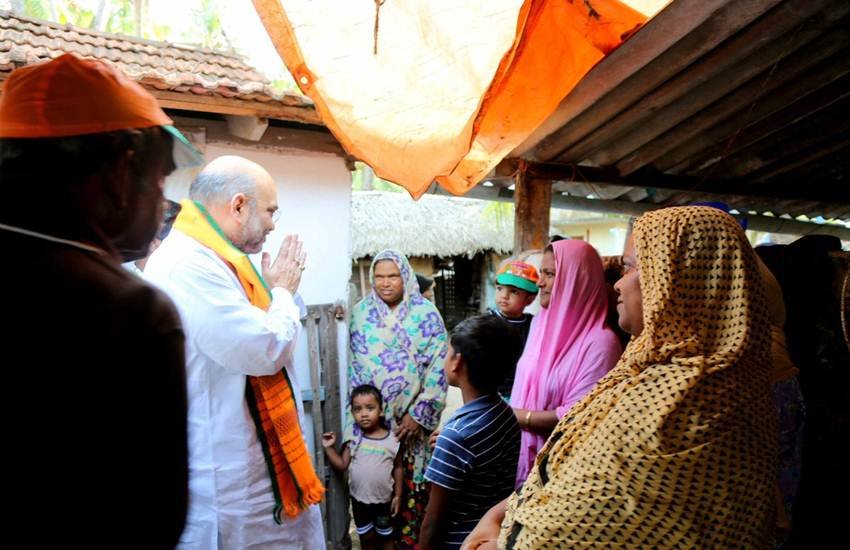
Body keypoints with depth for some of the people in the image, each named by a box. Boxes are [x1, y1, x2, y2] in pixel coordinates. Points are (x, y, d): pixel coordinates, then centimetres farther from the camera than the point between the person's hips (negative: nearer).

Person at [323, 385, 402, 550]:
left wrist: (397, 495, -1)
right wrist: (329, 448, -16)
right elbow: (342, 465, -6)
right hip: (359, 499, 1)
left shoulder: (392, 440, -12)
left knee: (385, 537, 17)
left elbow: (398, 468, -3)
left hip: (384, 500, -1)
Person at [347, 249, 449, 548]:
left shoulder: (425, 313, -5)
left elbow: (439, 365, -8)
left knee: (412, 484, 4)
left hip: (413, 417, -2)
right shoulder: (361, 312, 3)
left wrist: (419, 413, -11)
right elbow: (353, 365, 7)